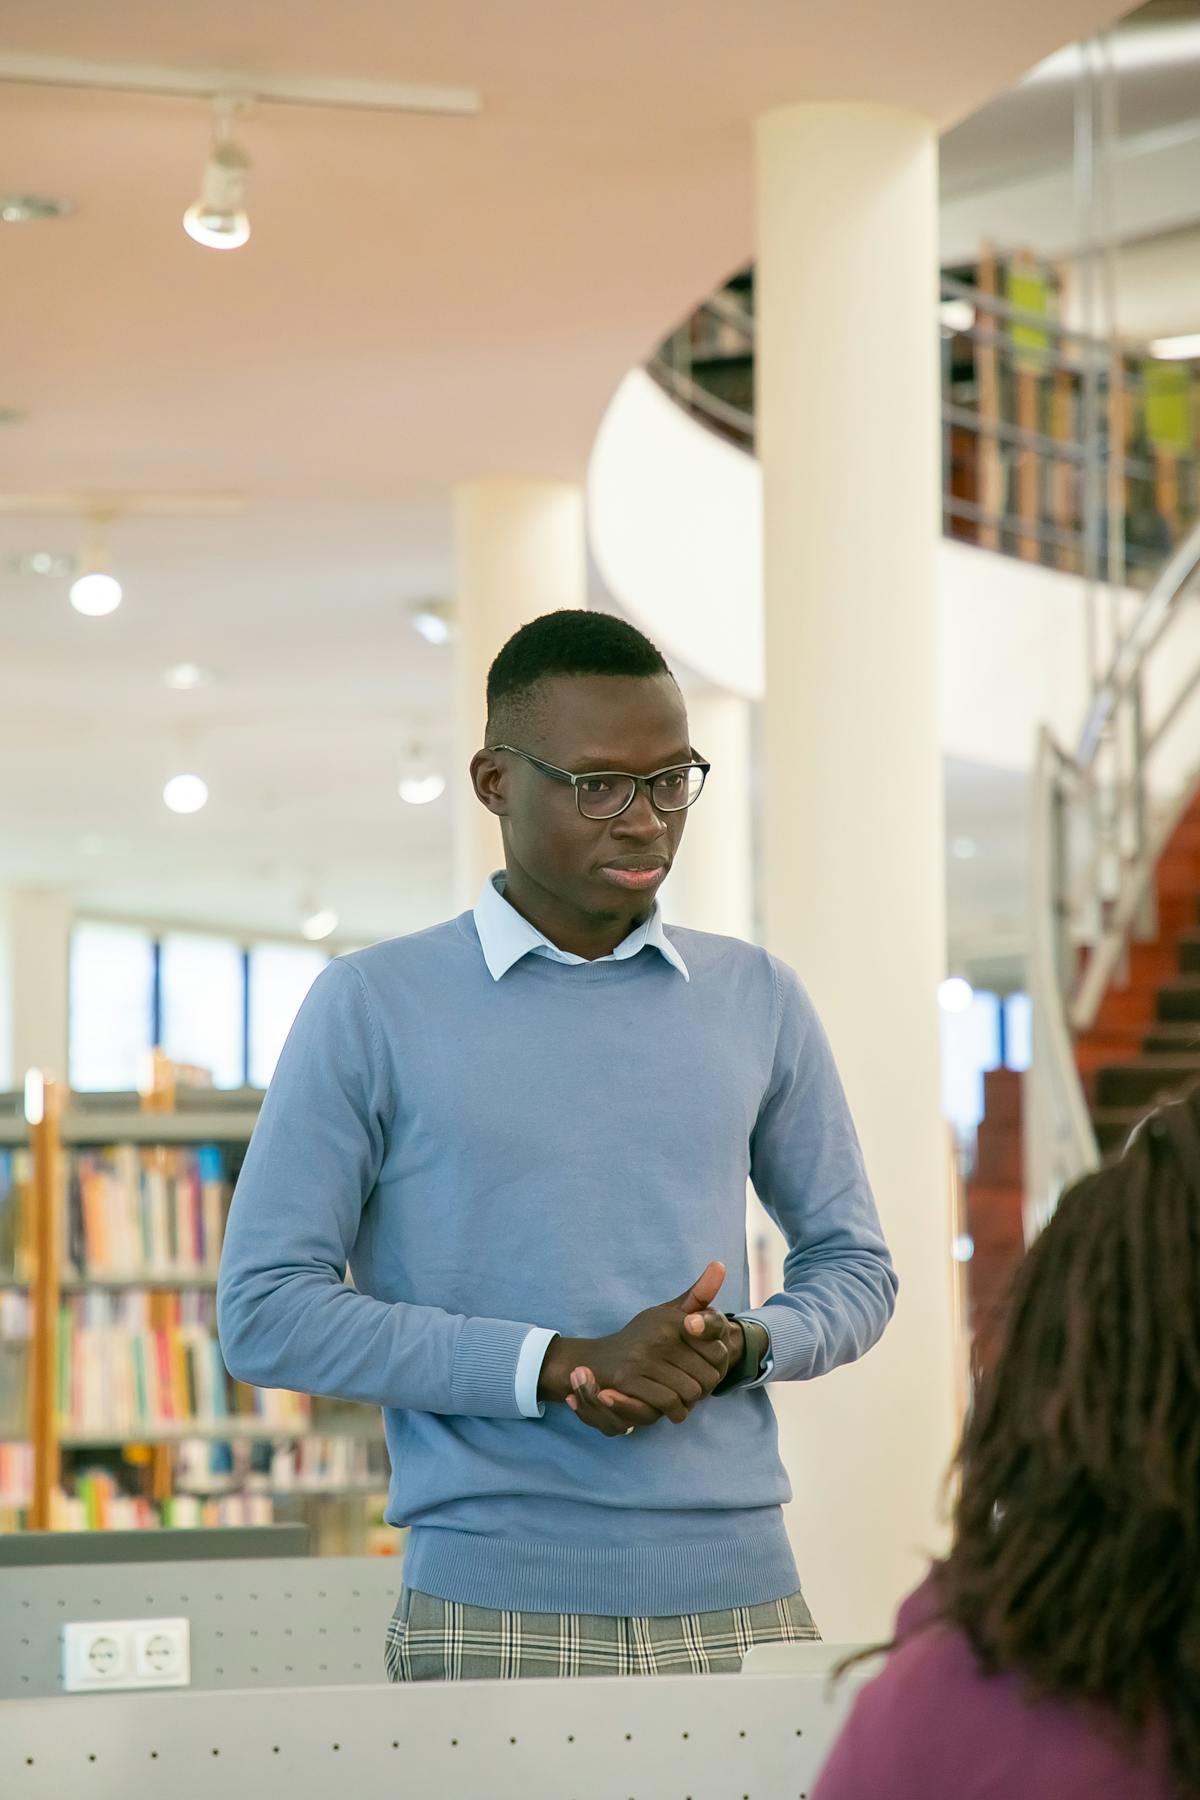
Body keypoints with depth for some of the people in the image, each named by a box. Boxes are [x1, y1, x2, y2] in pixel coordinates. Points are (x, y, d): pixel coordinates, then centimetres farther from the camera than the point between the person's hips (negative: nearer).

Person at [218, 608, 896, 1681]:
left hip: (740, 1596, 3)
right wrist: (565, 1365, -13)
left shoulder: (756, 999, 12)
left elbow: (854, 1266, 18)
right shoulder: (373, 1008, 1)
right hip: (495, 1617, -3)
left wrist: (740, 1346, -6)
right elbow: (265, 1311, -5)